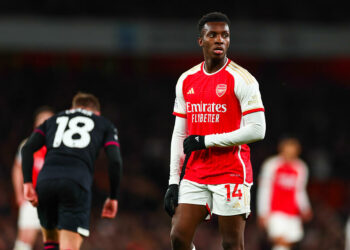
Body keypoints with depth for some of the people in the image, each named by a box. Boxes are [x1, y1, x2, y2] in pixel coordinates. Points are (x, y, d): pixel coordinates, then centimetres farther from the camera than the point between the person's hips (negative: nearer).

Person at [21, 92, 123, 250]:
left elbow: (27, 148, 12)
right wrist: (113, 198, 14)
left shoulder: (52, 120, 30)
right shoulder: (105, 125, 25)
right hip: (77, 184, -3)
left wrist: (27, 183, 6)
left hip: (46, 180, 3)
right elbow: (115, 160, 8)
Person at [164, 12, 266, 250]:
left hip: (231, 174, -5)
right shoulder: (186, 81, 11)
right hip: (194, 175, 5)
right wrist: (173, 182, 8)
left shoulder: (241, 79, -7)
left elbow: (257, 130, -14)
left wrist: (206, 141, -13)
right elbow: (179, 134, 15)